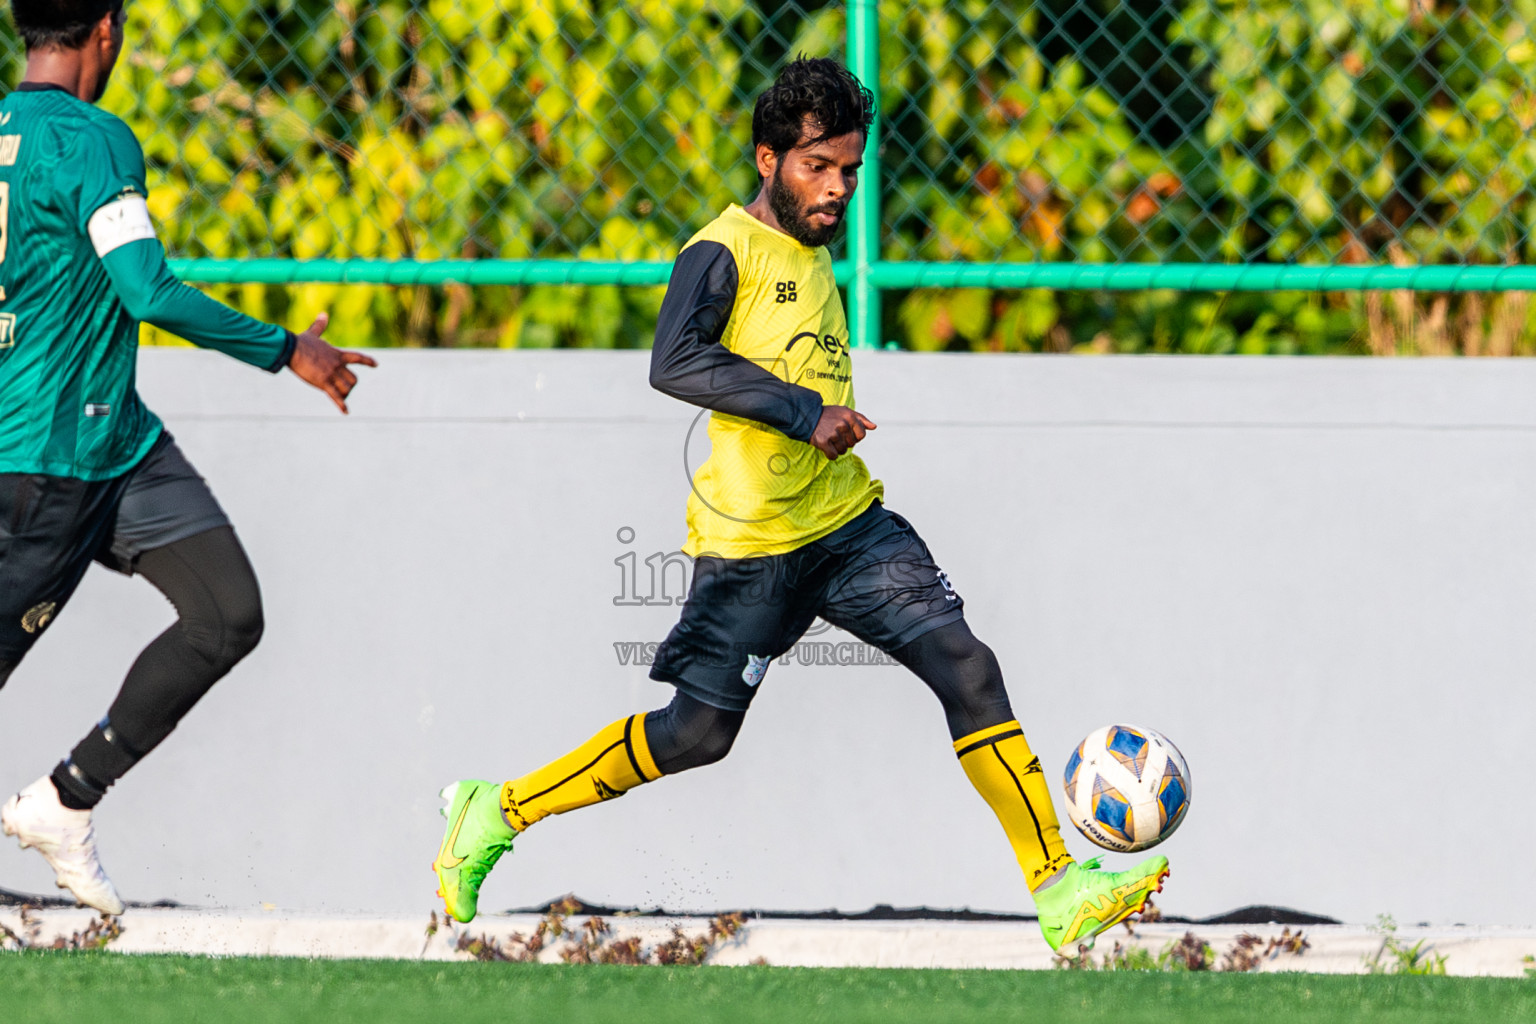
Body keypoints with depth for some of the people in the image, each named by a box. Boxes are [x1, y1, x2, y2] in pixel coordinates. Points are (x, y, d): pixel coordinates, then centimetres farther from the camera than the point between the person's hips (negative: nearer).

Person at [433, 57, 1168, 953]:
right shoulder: (723, 252, -11)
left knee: (966, 667, -7)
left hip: (850, 520, 7)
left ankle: (1059, 891, -8)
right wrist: (803, 412, -28)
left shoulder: (817, 250, 14)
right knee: (697, 733, -1)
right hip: (751, 541, -7)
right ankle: (496, 812, 17)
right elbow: (676, 362, -27)